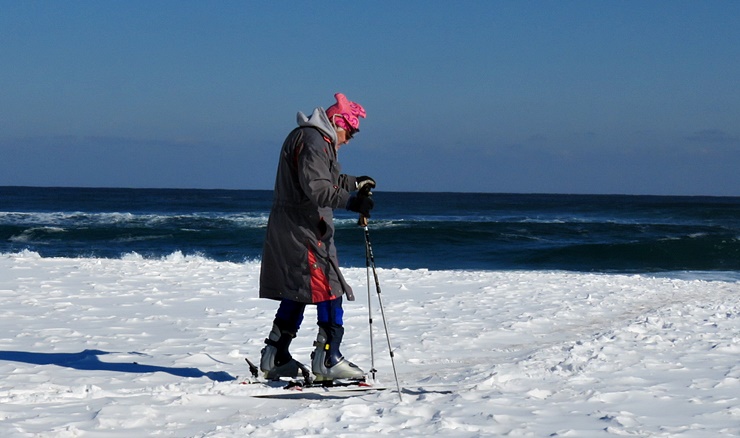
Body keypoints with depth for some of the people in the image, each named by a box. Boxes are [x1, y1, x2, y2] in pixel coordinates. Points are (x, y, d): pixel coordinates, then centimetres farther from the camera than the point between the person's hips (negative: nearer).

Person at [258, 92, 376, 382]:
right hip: (304, 230, -11)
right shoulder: (312, 141, -16)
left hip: (288, 228, 11)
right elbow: (316, 188, -27)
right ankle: (327, 360, -11)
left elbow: (329, 179, 30)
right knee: (329, 290, -9)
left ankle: (275, 358, 19)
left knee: (295, 293, 15)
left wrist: (356, 184, 38)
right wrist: (351, 201, -34)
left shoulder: (308, 138, 19)